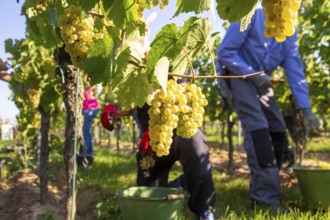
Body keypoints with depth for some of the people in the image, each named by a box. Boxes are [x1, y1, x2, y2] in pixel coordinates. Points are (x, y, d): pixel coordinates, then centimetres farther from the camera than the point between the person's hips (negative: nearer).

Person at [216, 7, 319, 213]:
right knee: (257, 127, -24)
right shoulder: (252, 16, -16)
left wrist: (306, 109, -9)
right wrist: (253, 75, -23)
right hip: (235, 75, -7)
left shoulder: (290, 34, 2)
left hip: (261, 81, 7)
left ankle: (263, 188, 7)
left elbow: (296, 71, -1)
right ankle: (265, 196, -24)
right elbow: (224, 52, -17)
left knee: (278, 131, -2)